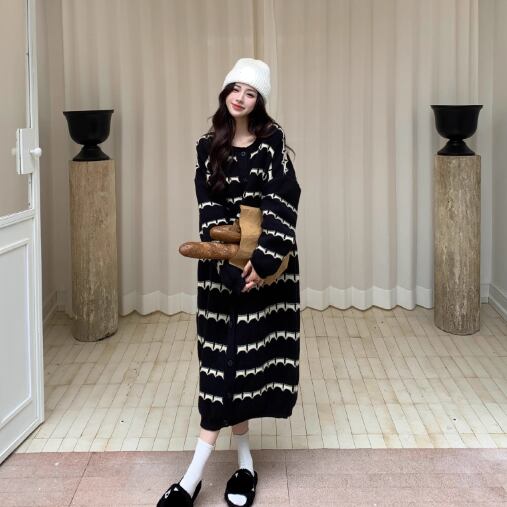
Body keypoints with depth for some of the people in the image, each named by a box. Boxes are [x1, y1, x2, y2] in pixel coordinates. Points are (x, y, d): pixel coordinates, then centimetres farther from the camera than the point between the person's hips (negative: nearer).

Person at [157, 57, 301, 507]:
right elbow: (209, 207, -2)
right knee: (225, 356, 1)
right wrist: (231, 259, -15)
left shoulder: (273, 140, -2)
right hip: (222, 261, 3)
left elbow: (282, 202, -11)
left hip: (267, 259, -2)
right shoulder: (209, 146, 6)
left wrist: (262, 258, -21)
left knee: (245, 355, -2)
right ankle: (244, 462, 12)